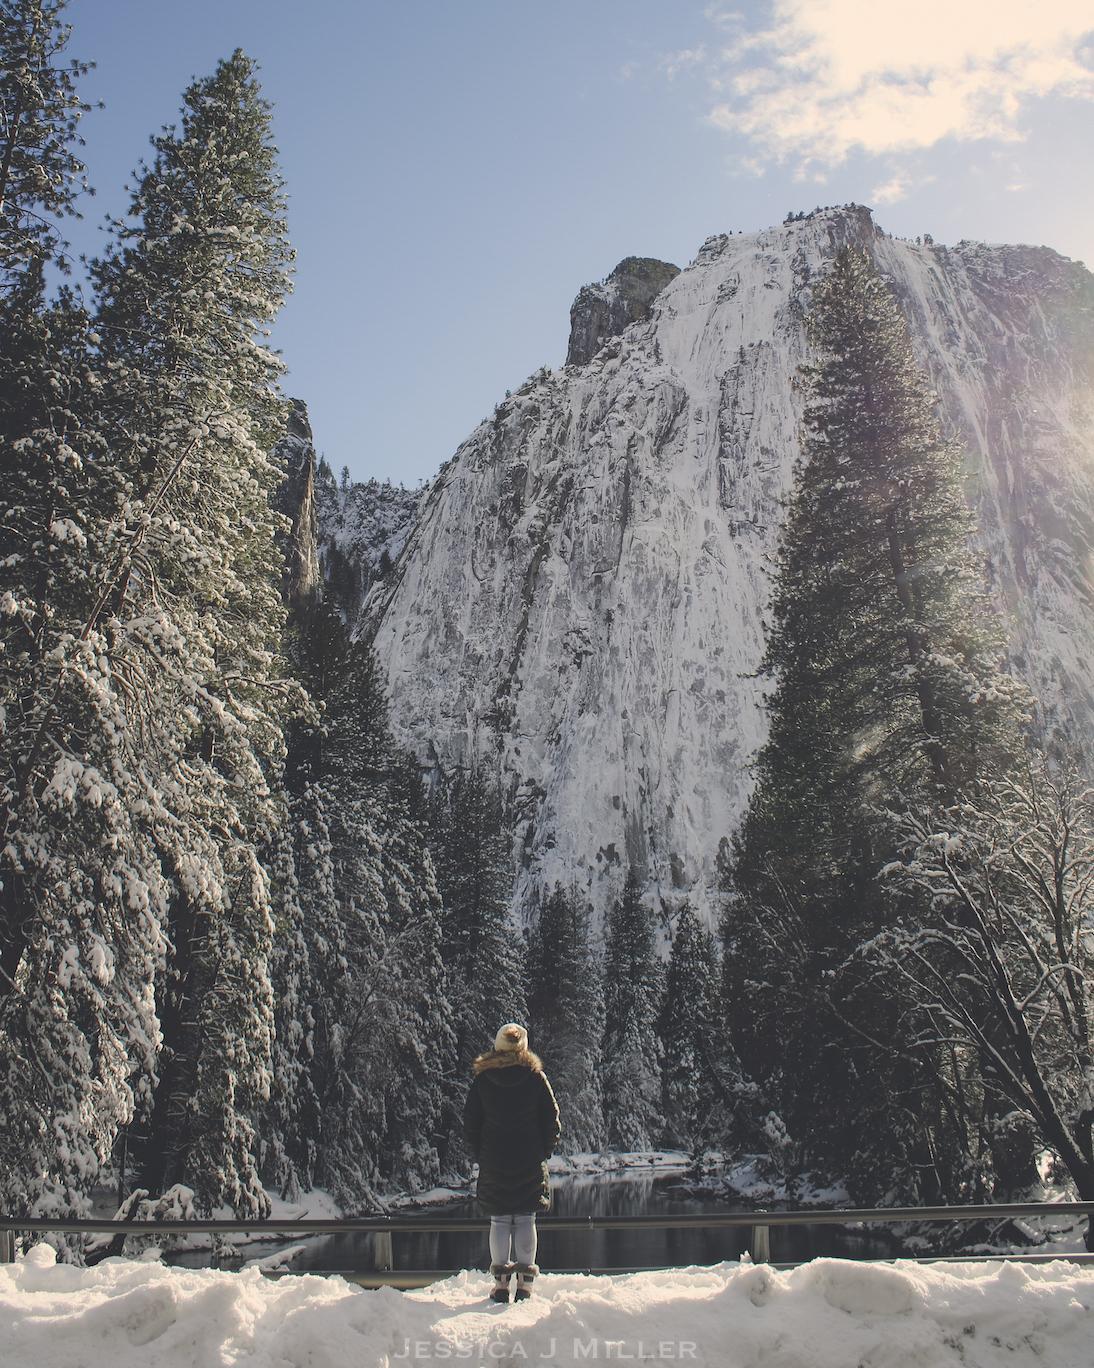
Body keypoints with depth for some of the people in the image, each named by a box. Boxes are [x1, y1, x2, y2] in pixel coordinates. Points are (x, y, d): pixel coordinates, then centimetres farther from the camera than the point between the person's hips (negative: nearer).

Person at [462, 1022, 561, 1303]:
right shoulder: (535, 1077, -4)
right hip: (530, 1162, 0)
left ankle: (500, 1283, 7)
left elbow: (470, 1122, 3)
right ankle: (525, 1283, 5)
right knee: (525, 1220, 6)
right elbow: (551, 1119, -1)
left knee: (499, 1220, 8)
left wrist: (479, 1154, 13)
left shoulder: (482, 1079, -1)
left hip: (493, 1161, 1)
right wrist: (544, 1151, 10)